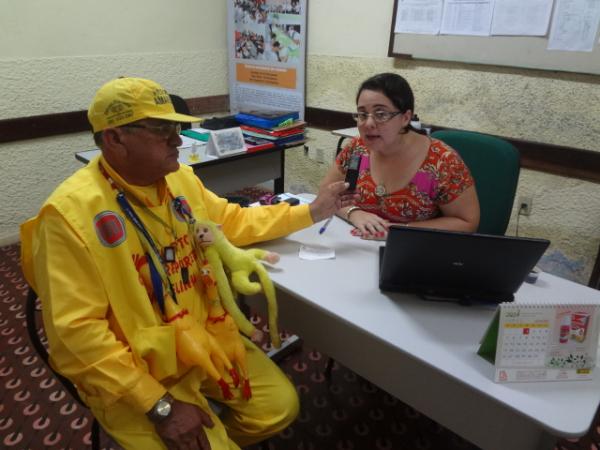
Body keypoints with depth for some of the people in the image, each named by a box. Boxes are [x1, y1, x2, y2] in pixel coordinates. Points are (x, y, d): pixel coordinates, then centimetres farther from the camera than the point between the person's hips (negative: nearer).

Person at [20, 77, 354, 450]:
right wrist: (160, 406, -23)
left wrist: (312, 212, 7)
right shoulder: (70, 212, -23)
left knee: (281, 406, 4)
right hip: (131, 373, -6)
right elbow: (78, 330, -23)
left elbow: (234, 221, 12)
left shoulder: (180, 178, -2)